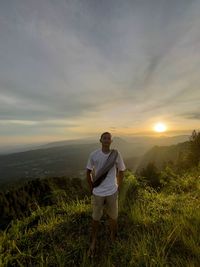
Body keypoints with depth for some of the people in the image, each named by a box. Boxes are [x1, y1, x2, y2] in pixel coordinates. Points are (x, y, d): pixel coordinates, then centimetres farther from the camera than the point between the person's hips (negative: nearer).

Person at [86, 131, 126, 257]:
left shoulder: (116, 154, -13)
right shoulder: (93, 154, -13)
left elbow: (121, 172, 0)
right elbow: (88, 172, 0)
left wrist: (118, 189, 3)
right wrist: (91, 188, 3)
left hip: (112, 192, 1)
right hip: (97, 193, 0)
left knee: (113, 217, 21)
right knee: (96, 218, 18)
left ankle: (114, 238, 51)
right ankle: (93, 242, 45)